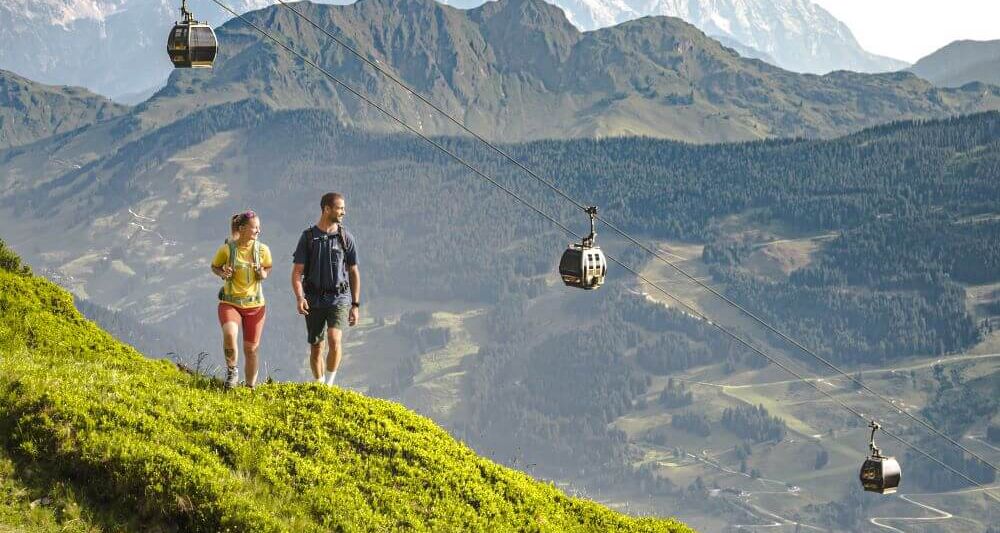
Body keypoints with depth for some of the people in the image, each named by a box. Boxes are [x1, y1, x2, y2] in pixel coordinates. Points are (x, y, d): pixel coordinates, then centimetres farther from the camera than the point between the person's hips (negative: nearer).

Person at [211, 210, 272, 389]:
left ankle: (250, 388, 26)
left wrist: (263, 274, -9)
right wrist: (222, 273, -14)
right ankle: (232, 370, -5)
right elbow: (214, 266, 7)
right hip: (230, 303, -2)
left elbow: (268, 268, 14)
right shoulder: (227, 249, -10)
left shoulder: (262, 250, -4)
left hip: (255, 305, 2)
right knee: (229, 334, -31)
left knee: (251, 349, 7)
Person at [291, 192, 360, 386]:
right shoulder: (308, 237, 1)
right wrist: (299, 298, -18)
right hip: (314, 300, 1)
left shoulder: (346, 237, 3)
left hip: (339, 299, -1)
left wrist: (356, 305, 5)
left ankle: (329, 385, -13)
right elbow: (297, 272, -1)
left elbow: (354, 273, 9)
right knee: (316, 348, 7)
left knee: (334, 340, -22)